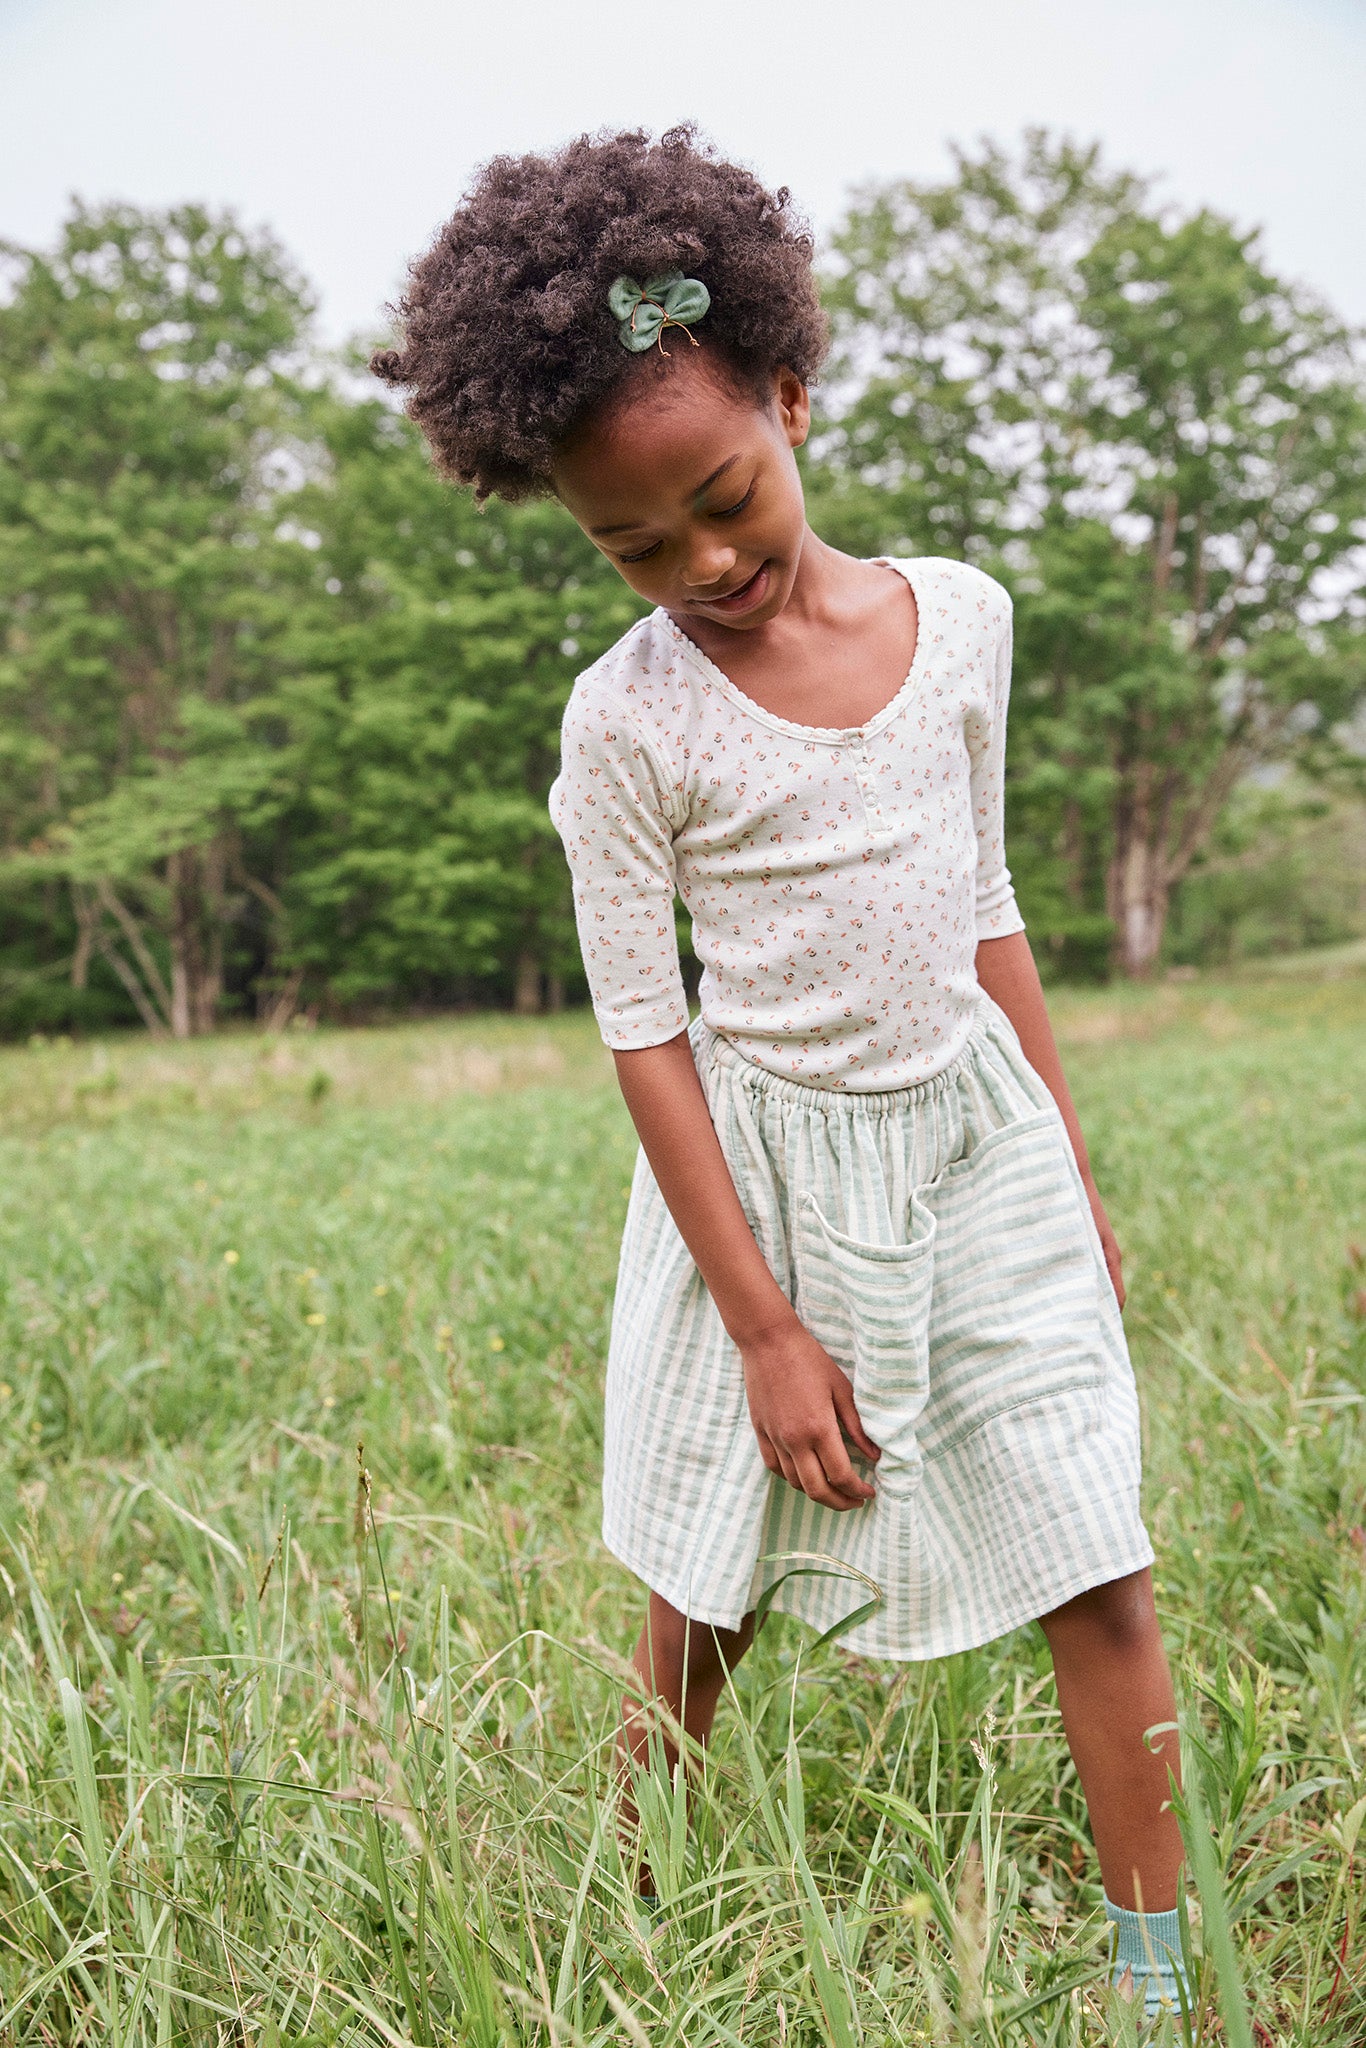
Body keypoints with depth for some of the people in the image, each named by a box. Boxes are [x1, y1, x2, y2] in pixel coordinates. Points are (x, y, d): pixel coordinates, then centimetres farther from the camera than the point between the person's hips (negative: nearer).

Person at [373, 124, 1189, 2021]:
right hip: (763, 1168, -2)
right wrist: (764, 1325, -12)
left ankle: (1159, 1952, 20)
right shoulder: (628, 720, -12)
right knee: (714, 1594, 10)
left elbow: (982, 905, 8)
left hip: (978, 1138, 3)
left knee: (1101, 1575, 2)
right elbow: (645, 1029, -10)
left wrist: (1074, 1174, 10)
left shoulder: (957, 616, -2)